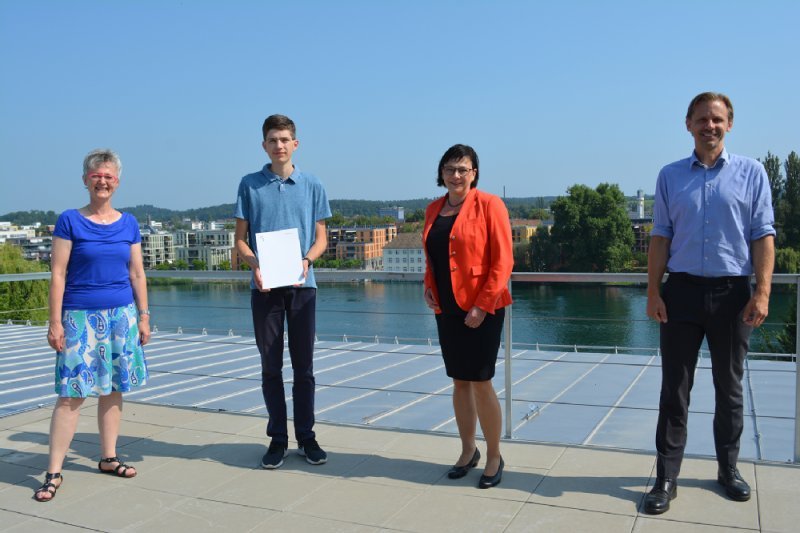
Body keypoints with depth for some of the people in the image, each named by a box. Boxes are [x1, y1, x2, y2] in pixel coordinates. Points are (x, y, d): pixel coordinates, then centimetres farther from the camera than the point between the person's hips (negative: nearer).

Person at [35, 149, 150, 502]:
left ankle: (108, 458, 22)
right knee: (72, 393, -4)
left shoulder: (128, 224, 7)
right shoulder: (70, 221, -3)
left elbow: (137, 274, 10)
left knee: (113, 389, 9)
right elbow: (58, 274, -5)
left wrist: (143, 317, 8)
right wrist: (55, 322, -8)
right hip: (81, 317, -3)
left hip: (121, 315, 4)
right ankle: (54, 473, 5)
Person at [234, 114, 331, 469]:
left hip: (302, 285, 0)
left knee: (303, 366, 6)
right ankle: (277, 438, 18)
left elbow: (321, 239, 8)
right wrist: (254, 264, -15)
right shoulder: (250, 184, 5)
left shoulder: (312, 186, 6)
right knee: (270, 366, 6)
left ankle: (306, 436, 18)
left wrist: (306, 260, -13)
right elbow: (240, 239, 5)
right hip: (264, 286, 0)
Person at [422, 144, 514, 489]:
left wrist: (482, 305, -16)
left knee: (481, 382, -2)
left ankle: (494, 458, 16)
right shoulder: (433, 209, 11)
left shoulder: (488, 205, -7)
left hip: (481, 309, -5)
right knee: (459, 382, 13)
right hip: (447, 309, 6)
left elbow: (502, 261, -11)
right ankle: (468, 451, 28)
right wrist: (428, 287, 3)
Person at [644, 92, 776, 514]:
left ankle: (728, 469, 28)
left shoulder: (751, 172, 3)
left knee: (729, 387, 12)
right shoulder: (670, 176, 6)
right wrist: (653, 292, -2)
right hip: (682, 291, 1)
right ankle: (666, 478, 11)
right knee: (674, 389, 3)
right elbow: (660, 237, 5)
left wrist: (762, 292, -10)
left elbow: (763, 237, -1)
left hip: (732, 293, 0)